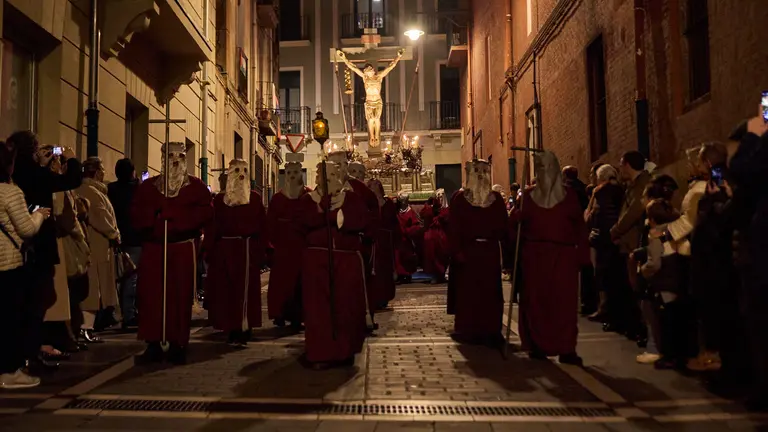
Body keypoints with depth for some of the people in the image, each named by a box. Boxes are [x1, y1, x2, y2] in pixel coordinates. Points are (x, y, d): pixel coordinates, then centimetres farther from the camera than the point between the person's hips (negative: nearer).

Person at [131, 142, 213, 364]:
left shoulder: (196, 186, 5)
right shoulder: (148, 186, 12)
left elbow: (205, 212, -9)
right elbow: (137, 214, 4)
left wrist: (172, 212, -15)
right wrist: (155, 213, -16)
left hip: (184, 249, -2)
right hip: (153, 248, 2)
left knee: (180, 296, 0)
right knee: (151, 295, -2)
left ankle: (178, 344, 7)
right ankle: (153, 344, 6)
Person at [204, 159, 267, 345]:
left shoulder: (255, 198, 6)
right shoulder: (219, 199, 6)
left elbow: (262, 226, 2)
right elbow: (212, 227, 2)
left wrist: (260, 251, -4)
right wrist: (209, 251, -5)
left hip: (248, 250, -1)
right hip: (225, 250, 1)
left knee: (246, 291, -1)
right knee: (226, 292, 3)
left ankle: (243, 331, 7)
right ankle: (233, 330, 14)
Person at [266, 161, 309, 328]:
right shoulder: (278, 197, 9)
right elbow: (270, 222, 5)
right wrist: (274, 241, -4)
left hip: (302, 245, -2)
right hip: (282, 246, 2)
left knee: (299, 281, -1)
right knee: (281, 281, 3)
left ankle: (296, 316, 7)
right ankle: (281, 315, 12)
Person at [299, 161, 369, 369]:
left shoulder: (352, 197, 8)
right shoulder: (309, 198, 8)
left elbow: (360, 221, -10)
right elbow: (309, 220, -13)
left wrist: (328, 213, -15)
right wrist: (325, 199, -19)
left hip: (347, 259, 1)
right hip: (316, 259, 0)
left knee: (346, 305, 2)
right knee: (318, 306, -3)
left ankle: (345, 351, 15)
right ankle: (320, 353, 4)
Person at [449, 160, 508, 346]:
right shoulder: (459, 198, 1)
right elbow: (453, 228, -3)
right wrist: (457, 251, -9)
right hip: (467, 252, -1)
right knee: (468, 291, 3)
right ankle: (468, 330, 9)